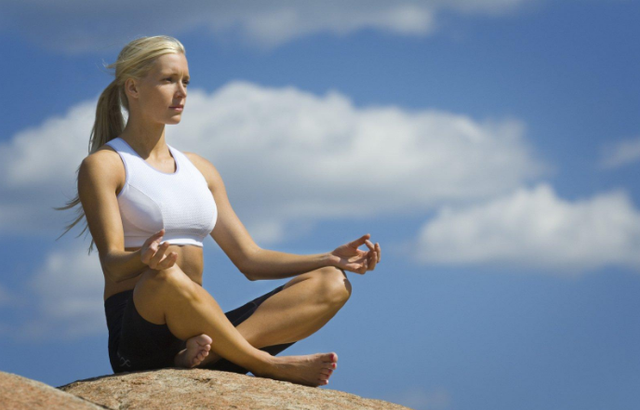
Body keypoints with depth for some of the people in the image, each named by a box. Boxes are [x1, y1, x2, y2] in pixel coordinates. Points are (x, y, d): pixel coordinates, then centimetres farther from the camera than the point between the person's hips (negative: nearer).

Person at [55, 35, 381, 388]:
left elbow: (249, 259, 20)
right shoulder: (103, 166, 3)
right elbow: (113, 264, -10)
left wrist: (331, 259, 8)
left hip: (200, 327, 7)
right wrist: (145, 259, -35)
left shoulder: (198, 169, 23)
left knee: (332, 284, -11)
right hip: (136, 334, -7)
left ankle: (205, 353, -34)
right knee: (165, 278, -42)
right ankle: (269, 367, -23)